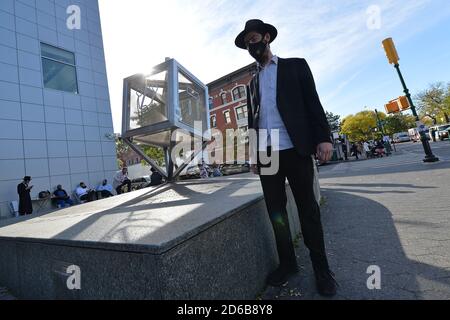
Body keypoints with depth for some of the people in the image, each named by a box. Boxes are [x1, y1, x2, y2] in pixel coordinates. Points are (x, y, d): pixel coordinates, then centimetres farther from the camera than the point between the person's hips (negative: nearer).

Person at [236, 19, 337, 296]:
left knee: (308, 209, 3)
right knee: (276, 211, 5)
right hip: (266, 154, 4)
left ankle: (321, 268, 18)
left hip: (294, 150, -3)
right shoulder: (252, 82, 21)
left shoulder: (295, 66, 12)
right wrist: (253, 154, 12)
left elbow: (313, 103, 2)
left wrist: (324, 137, -10)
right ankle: (288, 263, 21)